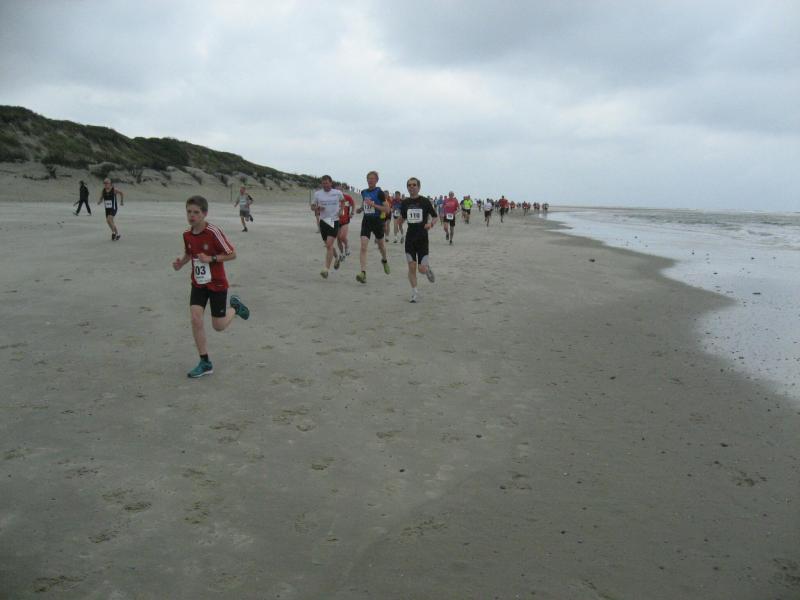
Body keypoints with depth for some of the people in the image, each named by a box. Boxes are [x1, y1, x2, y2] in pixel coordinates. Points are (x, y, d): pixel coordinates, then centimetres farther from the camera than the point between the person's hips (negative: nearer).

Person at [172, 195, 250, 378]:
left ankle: (235, 307, 36)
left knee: (218, 326, 4)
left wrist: (211, 258, -26)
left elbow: (232, 254, -15)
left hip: (217, 284, -4)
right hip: (198, 283, 5)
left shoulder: (214, 232, -20)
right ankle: (205, 363, 2)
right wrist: (181, 262, -4)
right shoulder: (187, 234, -2)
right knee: (195, 319, -9)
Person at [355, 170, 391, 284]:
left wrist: (373, 204, -22)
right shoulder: (363, 192, 6)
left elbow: (387, 209, -15)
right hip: (366, 221, 3)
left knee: (381, 245, 18)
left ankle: (384, 260, 51)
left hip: (377, 221, -3)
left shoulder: (379, 192, -10)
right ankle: (363, 273, -18)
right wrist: (360, 209, 4)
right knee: (363, 247, -13)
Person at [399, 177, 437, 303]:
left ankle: (428, 268, 31)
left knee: (422, 269, -7)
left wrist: (431, 224, -16)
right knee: (412, 267, -1)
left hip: (422, 238, -2)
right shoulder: (405, 203, 4)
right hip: (410, 238, 2)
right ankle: (415, 293, 11)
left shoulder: (425, 201, -4)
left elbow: (435, 216, 4)